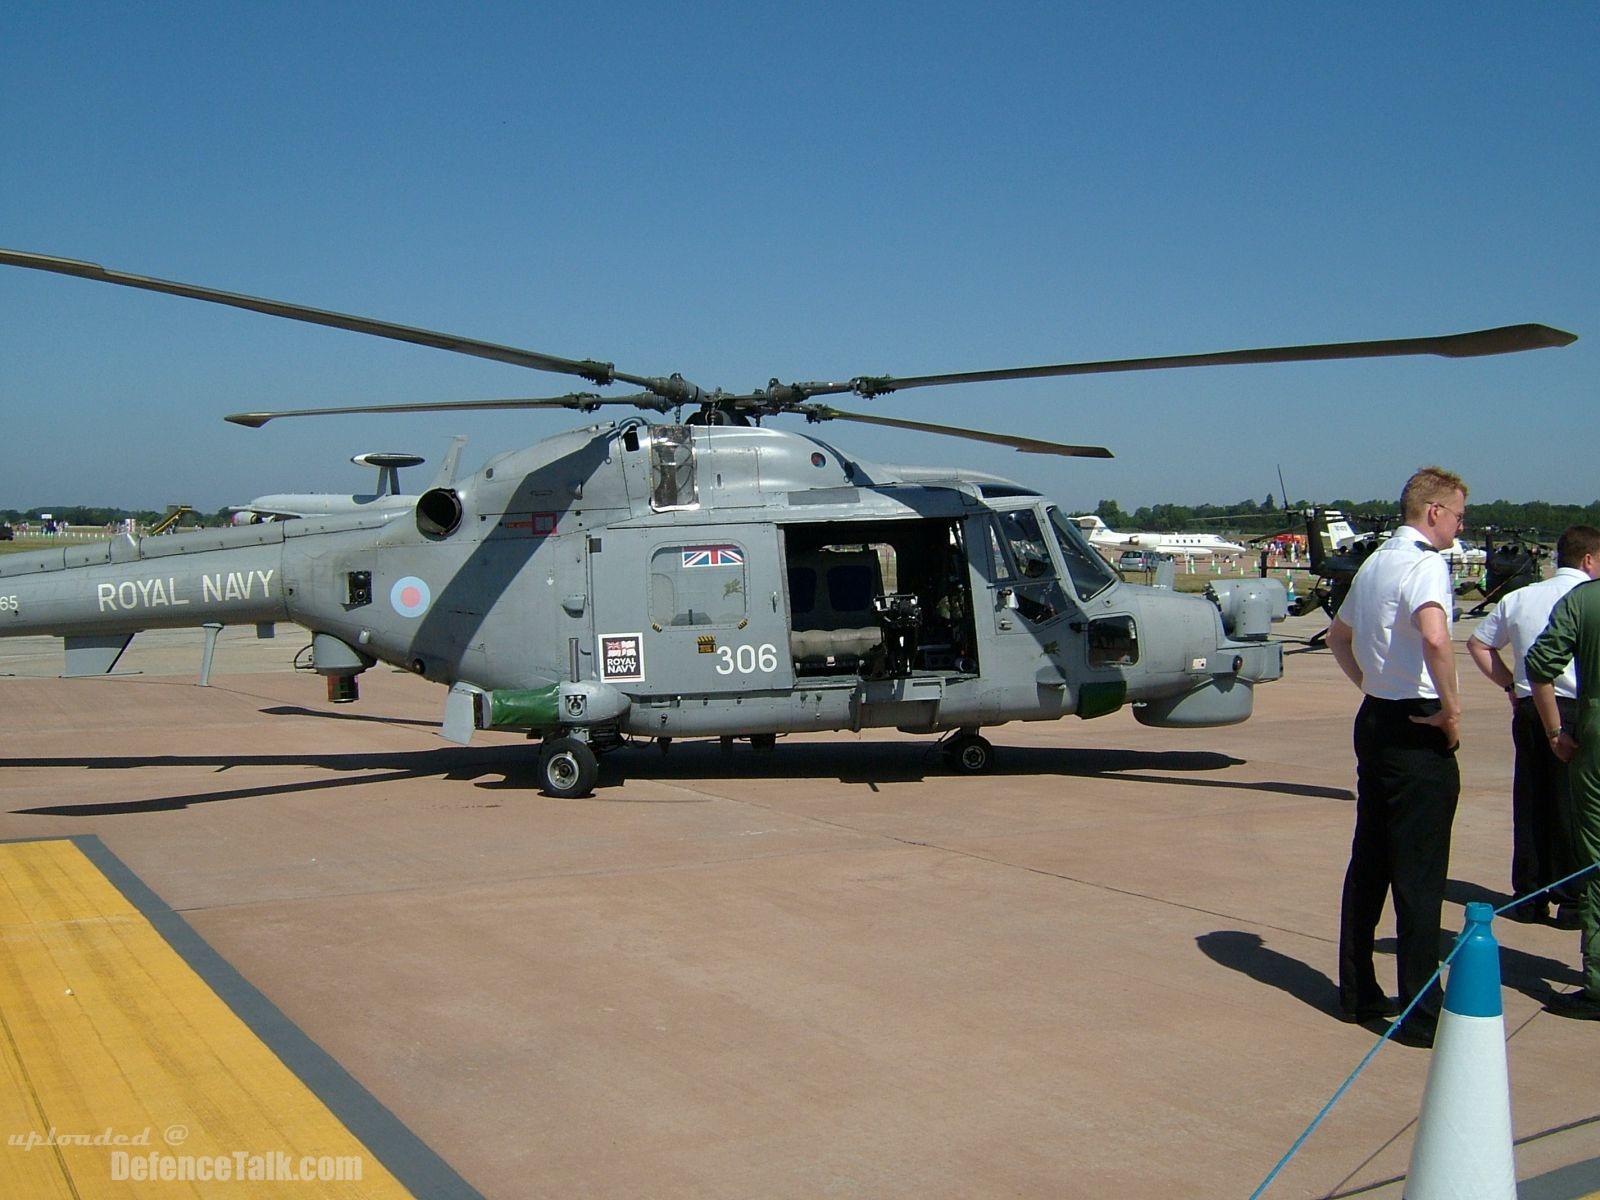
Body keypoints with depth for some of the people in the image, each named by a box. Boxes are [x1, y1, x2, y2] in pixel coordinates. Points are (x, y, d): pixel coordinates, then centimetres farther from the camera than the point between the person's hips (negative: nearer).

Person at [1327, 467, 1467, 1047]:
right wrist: (1451, 710, -22)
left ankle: (1358, 993, 22)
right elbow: (1434, 637, -33)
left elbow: (1338, 636, 29)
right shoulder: (1425, 564, -14)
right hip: (1418, 731, -9)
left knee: (1369, 862, 14)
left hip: (1374, 721, 9)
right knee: (1420, 874, -3)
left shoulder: (1375, 563, 14)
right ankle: (1421, 1014, 3)